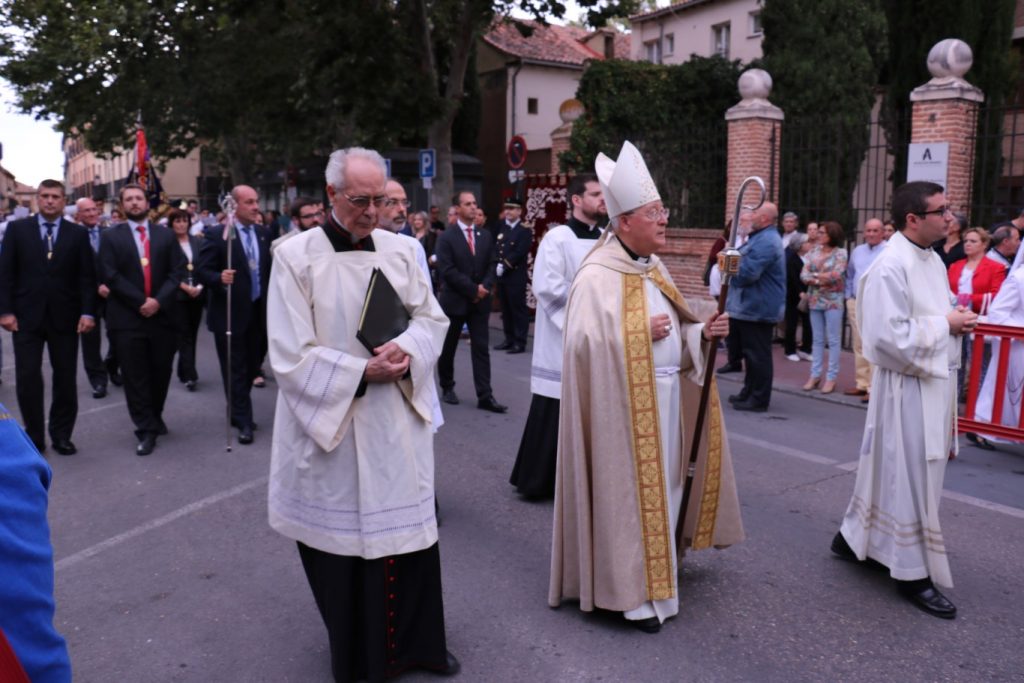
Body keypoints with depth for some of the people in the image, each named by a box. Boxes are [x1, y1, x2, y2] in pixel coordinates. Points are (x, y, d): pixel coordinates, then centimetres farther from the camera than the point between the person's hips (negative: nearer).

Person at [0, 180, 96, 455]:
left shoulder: (78, 233, 5)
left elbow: (86, 276, 1)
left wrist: (87, 312, -7)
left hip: (64, 318, 1)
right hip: (26, 316, 0)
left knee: (66, 379, 6)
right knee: (27, 378, 1)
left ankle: (61, 435, 18)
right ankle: (34, 436, 14)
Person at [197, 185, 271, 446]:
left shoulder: (263, 233, 8)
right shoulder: (216, 234, -9)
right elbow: (202, 271, -12)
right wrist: (219, 278, -31)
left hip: (259, 311, 6)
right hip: (231, 313, -5)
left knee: (252, 366, 14)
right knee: (235, 370, 2)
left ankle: (238, 411, 32)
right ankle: (243, 421, 9)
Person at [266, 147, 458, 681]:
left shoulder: (400, 249, 3)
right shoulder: (295, 256, -9)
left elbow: (432, 317, 8)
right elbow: (291, 356, -12)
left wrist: (407, 351, -13)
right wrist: (363, 371, -18)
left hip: (398, 422, 4)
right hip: (330, 422, -3)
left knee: (408, 530, 11)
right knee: (342, 537, 10)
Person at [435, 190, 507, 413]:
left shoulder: (485, 235, 10)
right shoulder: (446, 237, -5)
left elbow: (491, 265, 8)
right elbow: (447, 270, -13)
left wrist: (485, 287, -10)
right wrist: (473, 289, -15)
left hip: (480, 301, 3)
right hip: (454, 300, -3)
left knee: (481, 349, -1)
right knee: (448, 348, 10)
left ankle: (485, 396, -2)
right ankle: (447, 388, 28)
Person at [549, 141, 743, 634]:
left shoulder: (654, 269, 11)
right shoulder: (597, 276, -15)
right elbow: (586, 342, -21)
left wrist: (704, 333, -2)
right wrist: (640, 332, -20)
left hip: (666, 397, 9)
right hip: (624, 404, -8)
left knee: (662, 485, 16)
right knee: (630, 490, 0)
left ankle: (653, 574, 32)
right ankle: (630, 591, 13)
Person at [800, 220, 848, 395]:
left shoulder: (840, 253, -4)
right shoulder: (813, 252, 8)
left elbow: (837, 275, -15)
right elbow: (804, 274, 1)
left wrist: (814, 276, -6)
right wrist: (818, 281, -16)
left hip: (832, 300, -4)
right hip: (814, 300, 5)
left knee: (833, 340, 0)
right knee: (817, 339, 9)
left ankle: (831, 377, 4)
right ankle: (815, 375, 14)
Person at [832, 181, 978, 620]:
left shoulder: (932, 259, 11)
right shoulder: (891, 267, -19)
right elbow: (889, 336, -25)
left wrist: (956, 317, 1)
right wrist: (945, 325, -16)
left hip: (934, 383, 10)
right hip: (907, 388, -9)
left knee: (893, 470, 18)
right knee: (908, 476, 1)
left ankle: (855, 538, 34)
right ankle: (913, 573, 15)